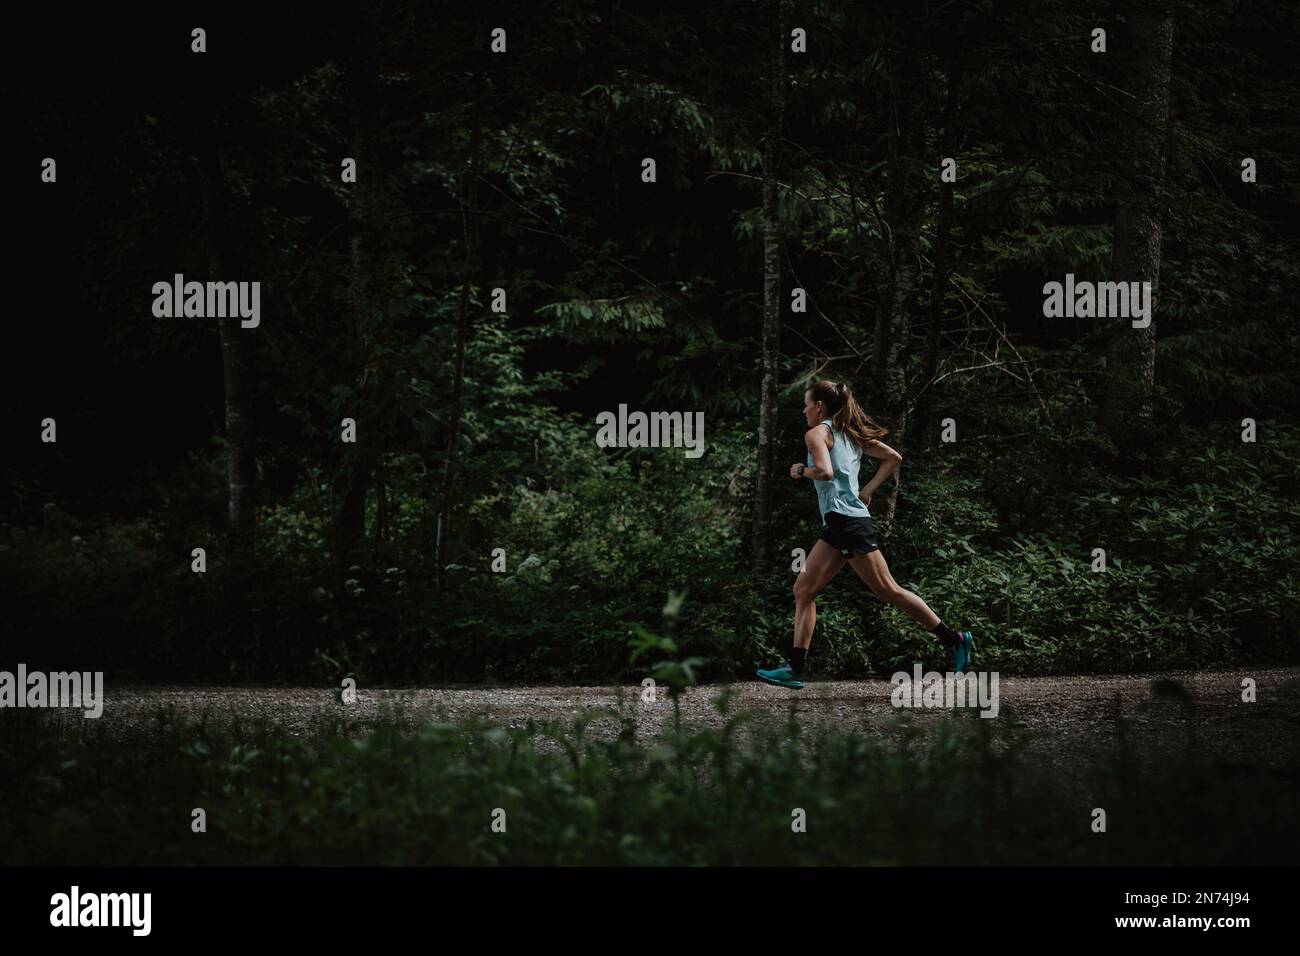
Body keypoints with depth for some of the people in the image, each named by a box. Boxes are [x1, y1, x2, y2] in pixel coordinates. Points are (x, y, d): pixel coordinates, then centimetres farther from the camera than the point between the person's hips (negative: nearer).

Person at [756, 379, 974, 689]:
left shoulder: (817, 433, -6)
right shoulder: (850, 434, 20)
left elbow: (824, 471, -23)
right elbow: (893, 458, 21)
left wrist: (801, 471, -4)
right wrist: (867, 491, 18)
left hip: (846, 522, -10)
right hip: (839, 526, 10)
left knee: (888, 591, -6)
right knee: (804, 590, 6)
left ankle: (954, 639, -2)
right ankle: (795, 669, 0)